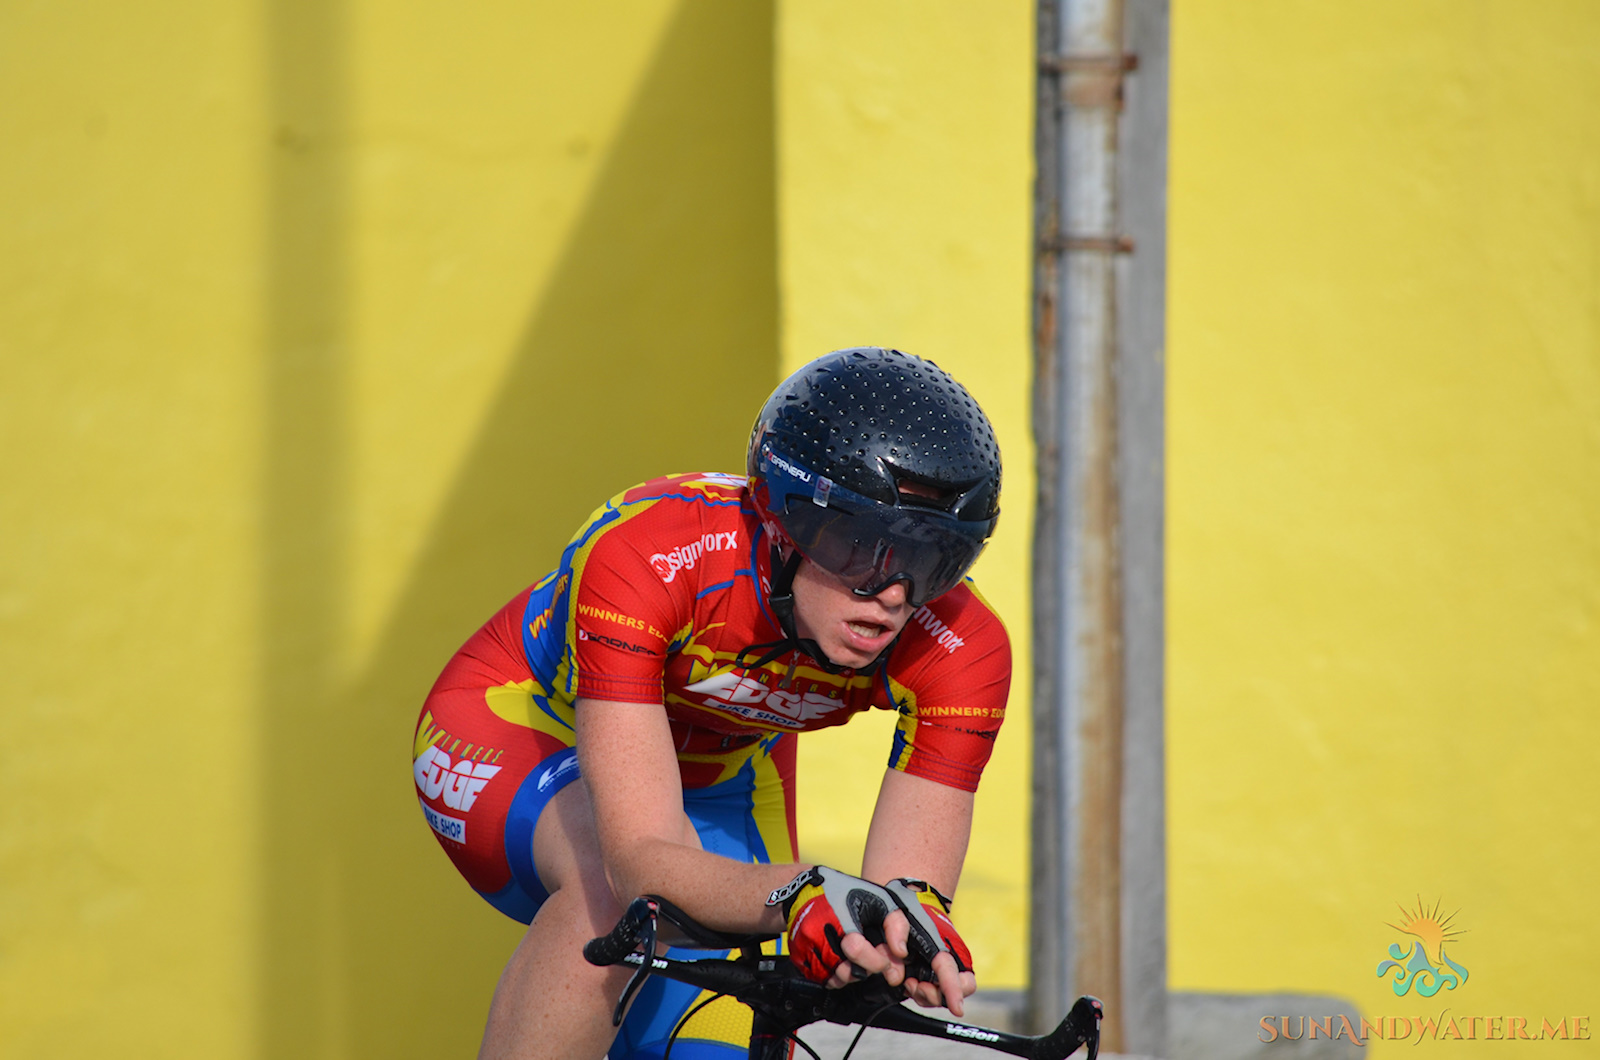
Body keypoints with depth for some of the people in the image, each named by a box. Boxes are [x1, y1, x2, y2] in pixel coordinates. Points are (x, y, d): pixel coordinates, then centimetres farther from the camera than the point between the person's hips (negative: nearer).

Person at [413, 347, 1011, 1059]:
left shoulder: (960, 650, -30)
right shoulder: (643, 556, -41)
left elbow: (910, 885, -32)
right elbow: (644, 856, -48)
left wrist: (911, 926, -57)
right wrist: (796, 896, -68)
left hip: (719, 777, 5)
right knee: (616, 888, -37)